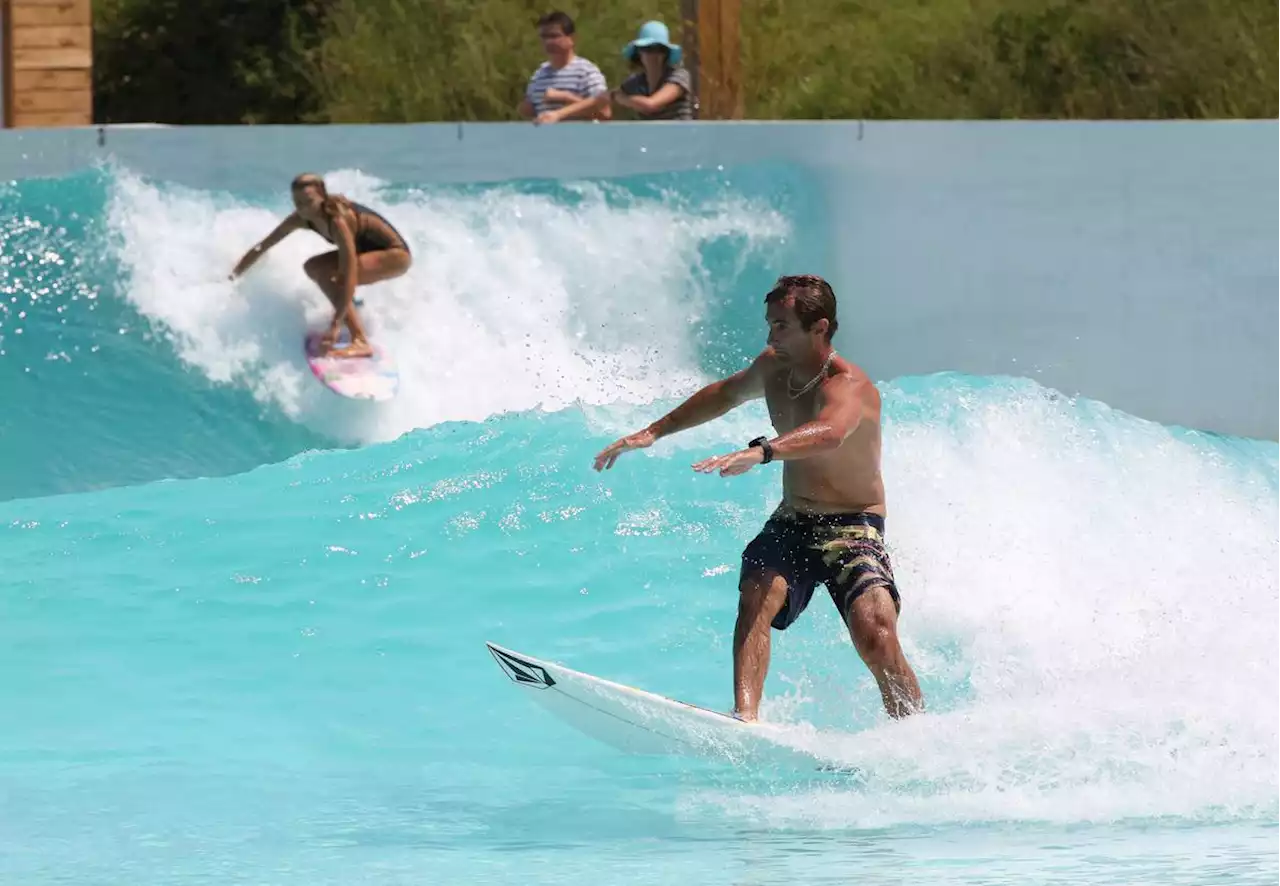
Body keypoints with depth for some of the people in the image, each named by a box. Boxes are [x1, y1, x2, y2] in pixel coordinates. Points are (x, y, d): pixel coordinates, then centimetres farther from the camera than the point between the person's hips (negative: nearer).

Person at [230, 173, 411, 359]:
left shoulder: (337, 220, -32)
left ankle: (360, 342, -32)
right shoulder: (302, 218, -9)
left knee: (328, 275, -26)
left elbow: (348, 276, -37)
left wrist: (336, 324, -41)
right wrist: (232, 277, 0)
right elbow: (262, 247, 1)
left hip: (395, 255, -9)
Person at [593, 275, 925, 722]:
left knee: (874, 634, -27)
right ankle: (744, 718, -42)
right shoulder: (773, 367, 3)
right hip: (791, 521, 6)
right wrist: (654, 432, 27)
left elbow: (829, 433, -45)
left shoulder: (848, 387, -21)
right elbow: (726, 394, 26)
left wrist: (759, 452, -62)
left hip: (853, 529, -6)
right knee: (756, 595, -26)